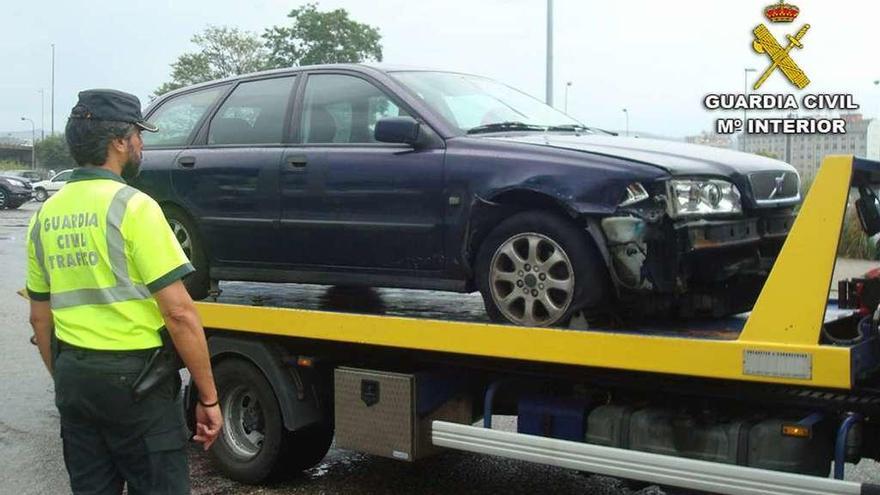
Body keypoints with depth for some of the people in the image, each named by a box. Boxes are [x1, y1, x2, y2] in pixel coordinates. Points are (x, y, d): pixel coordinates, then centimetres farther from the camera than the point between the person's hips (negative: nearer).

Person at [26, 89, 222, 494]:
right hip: (133, 376, -6)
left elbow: (39, 317, 14)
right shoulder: (131, 206, -13)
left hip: (72, 375, 7)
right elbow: (179, 313, -17)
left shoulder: (45, 215, 7)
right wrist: (209, 398, -11)